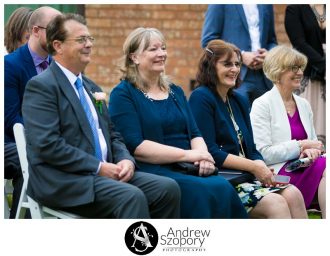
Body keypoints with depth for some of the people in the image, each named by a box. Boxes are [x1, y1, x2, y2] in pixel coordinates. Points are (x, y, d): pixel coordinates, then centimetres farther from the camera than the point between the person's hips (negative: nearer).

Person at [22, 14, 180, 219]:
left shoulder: (91, 87, 22)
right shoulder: (41, 86, -6)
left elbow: (112, 135, 24)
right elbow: (47, 144, -16)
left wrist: (126, 160, 0)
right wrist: (99, 167, -16)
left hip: (105, 172, 8)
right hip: (64, 181, -8)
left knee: (168, 188, -13)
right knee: (132, 197, -31)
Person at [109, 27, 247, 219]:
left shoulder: (176, 92, 24)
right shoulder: (123, 94, 3)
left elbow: (195, 134, 17)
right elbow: (135, 146, -9)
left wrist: (202, 156, -7)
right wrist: (187, 154, -13)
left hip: (187, 170, 5)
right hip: (152, 172, -5)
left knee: (223, 188, -27)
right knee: (202, 192, -33)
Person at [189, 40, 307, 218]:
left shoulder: (239, 101, 20)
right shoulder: (201, 98, -5)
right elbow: (209, 152, -13)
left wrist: (263, 169, -6)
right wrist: (254, 167, -13)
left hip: (244, 177, 7)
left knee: (293, 194, -18)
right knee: (276, 203, -26)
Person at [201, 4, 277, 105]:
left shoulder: (266, 5, 15)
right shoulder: (222, 5, -1)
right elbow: (208, 40, -5)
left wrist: (268, 55, -3)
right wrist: (241, 55, -14)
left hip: (263, 80, 5)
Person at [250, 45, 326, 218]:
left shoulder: (304, 105, 20)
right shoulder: (262, 105, -1)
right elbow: (263, 153, -9)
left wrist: (310, 151, -1)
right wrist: (301, 146, -12)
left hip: (303, 168, 6)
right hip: (277, 174, -6)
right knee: (323, 166, -30)